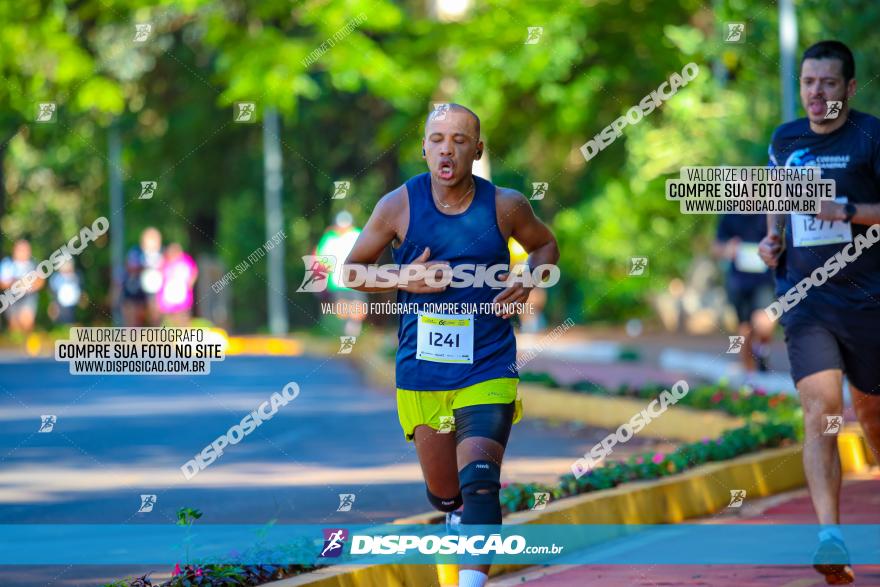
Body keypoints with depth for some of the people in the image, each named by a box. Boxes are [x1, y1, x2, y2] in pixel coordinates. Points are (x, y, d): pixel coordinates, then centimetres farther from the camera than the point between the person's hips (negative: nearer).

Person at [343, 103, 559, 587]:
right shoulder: (399, 206, -4)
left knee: (478, 482, -22)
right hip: (421, 376, 2)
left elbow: (545, 246, 16)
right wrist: (404, 280, -11)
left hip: (487, 371, -2)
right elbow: (351, 270, 7)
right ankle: (459, 513, 50)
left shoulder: (505, 206, -4)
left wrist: (527, 281, -5)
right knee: (445, 496, 14)